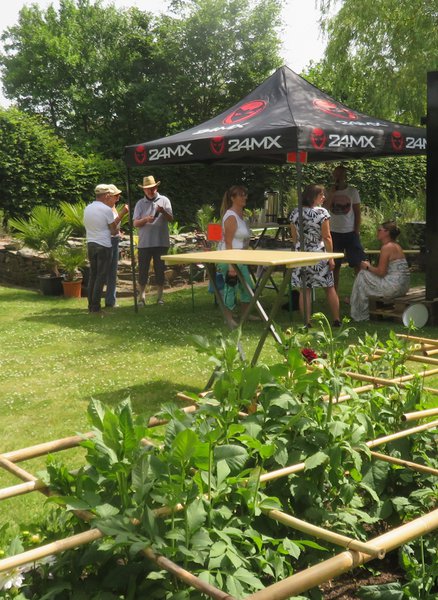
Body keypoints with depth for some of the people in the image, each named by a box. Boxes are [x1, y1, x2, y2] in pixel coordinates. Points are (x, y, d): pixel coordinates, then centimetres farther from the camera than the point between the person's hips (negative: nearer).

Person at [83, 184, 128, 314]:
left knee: (93, 275, 13)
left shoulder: (87, 209, 9)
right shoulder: (107, 210, -10)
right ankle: (95, 308, -4)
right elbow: (113, 231, -5)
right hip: (104, 246, -6)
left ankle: (90, 306, 14)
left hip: (90, 244, 6)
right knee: (101, 277, -2)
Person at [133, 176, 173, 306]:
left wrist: (163, 211, -22)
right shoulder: (140, 203, 7)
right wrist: (145, 219, -19)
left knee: (160, 270, 5)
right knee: (143, 270, 2)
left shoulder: (164, 200, 5)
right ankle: (141, 297, 9)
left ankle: (160, 297, 13)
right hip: (144, 243, 1)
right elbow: (135, 223, 1)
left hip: (161, 242, 0)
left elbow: (171, 219, -2)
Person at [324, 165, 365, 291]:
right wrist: (332, 193, -13)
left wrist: (357, 231, -4)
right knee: (334, 264, 6)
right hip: (334, 232, 1)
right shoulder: (329, 192, 5)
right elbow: (325, 209, -10)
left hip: (350, 232, -1)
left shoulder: (352, 191, 2)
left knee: (358, 263, -3)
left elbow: (357, 213, 3)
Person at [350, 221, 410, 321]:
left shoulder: (386, 247, -15)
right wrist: (370, 266, 15)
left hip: (394, 286, -10)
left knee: (362, 275, 2)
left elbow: (381, 272, -18)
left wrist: (368, 267, -2)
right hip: (403, 286, 10)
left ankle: (361, 316, 11)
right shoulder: (396, 246, 16)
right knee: (367, 274, 25)